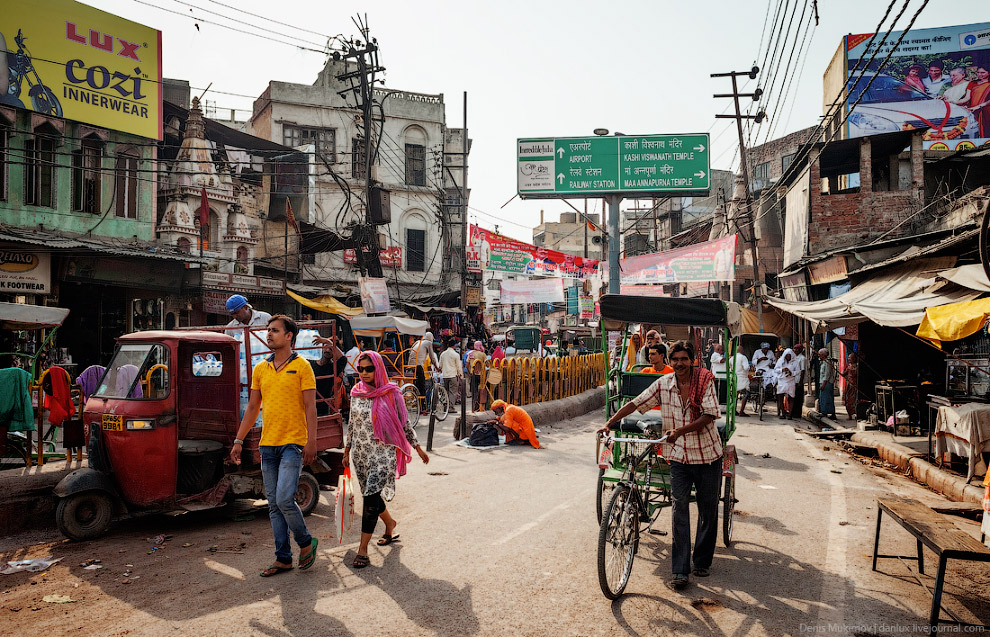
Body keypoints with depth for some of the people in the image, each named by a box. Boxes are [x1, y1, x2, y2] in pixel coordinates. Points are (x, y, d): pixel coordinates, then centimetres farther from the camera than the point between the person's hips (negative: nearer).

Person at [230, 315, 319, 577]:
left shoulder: (301, 366, -3)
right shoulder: (260, 369, 12)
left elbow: (310, 407, -7)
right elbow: (252, 408, 16)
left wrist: (311, 442, -15)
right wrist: (239, 440, 13)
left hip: (292, 444, -6)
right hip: (267, 445, 6)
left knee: (284, 499, -13)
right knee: (274, 505, 9)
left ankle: (306, 542, 12)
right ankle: (283, 558, 19)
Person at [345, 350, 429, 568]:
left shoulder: (391, 393, -6)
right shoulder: (356, 393, 6)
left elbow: (404, 424, 1)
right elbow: (351, 424, 15)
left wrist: (418, 448, 5)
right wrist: (347, 451, 17)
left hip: (383, 452, -5)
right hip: (361, 453, 5)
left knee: (371, 497, -11)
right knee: (371, 495, 14)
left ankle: (363, 549, -4)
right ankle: (390, 523, 43)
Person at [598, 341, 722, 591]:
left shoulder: (705, 381, -8)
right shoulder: (663, 384, -2)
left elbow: (708, 415, -16)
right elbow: (636, 403, 2)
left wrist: (681, 430, -27)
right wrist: (610, 423, -4)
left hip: (707, 455, -1)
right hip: (679, 456, 1)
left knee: (708, 510, 10)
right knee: (679, 508, -4)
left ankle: (702, 561, 28)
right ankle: (680, 570, 0)